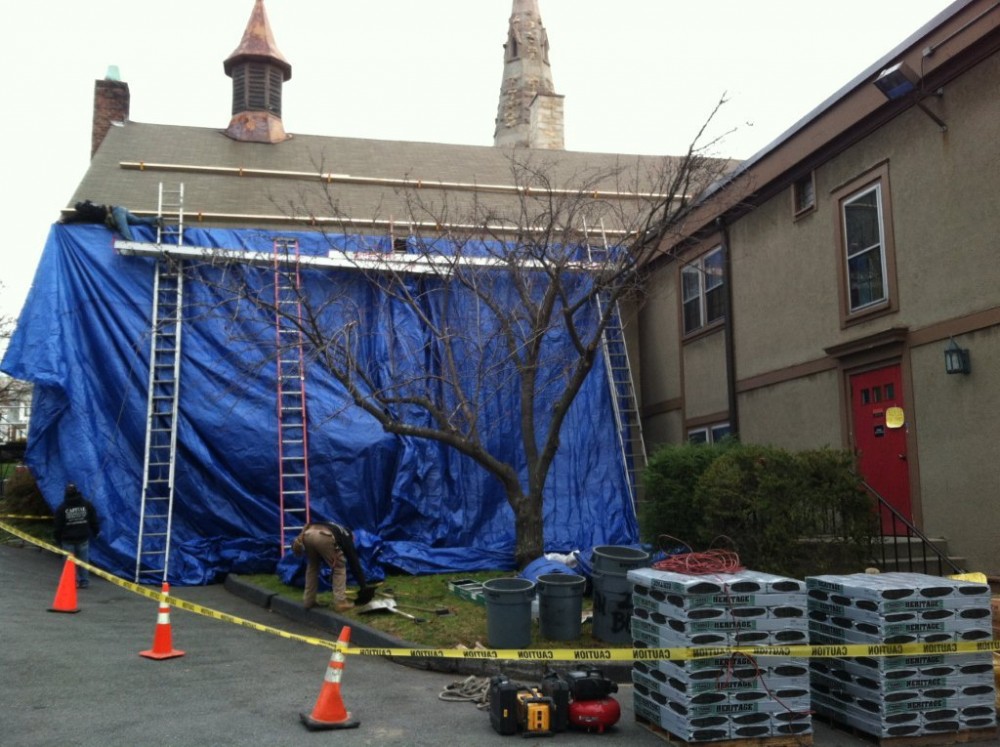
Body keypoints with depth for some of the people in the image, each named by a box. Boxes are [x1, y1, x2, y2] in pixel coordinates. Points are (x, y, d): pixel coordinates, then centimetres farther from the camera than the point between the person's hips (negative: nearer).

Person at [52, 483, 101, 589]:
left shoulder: (61, 508, -4)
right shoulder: (87, 505, 1)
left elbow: (58, 526, -2)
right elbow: (94, 521, 5)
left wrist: (58, 540, 9)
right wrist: (95, 532, 18)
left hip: (68, 540, -1)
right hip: (83, 538, 2)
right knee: (83, 561, 9)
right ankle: (84, 581, 11)